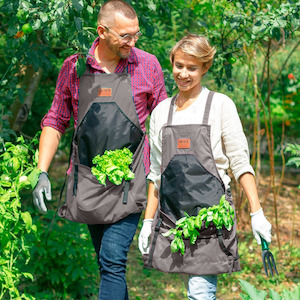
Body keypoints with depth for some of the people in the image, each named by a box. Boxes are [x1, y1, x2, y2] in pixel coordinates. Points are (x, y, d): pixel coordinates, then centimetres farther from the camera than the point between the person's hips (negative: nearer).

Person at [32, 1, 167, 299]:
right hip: (87, 181, 3)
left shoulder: (147, 65, 1)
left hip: (129, 181, -2)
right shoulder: (74, 67, 3)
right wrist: (42, 173, 2)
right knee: (106, 261, 12)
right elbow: (55, 121, 10)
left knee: (113, 260, -13)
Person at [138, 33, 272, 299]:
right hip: (172, 215, 4)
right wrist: (148, 221, 12)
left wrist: (257, 213, -7)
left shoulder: (220, 105, 2)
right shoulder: (161, 111, 13)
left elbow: (240, 162, 0)